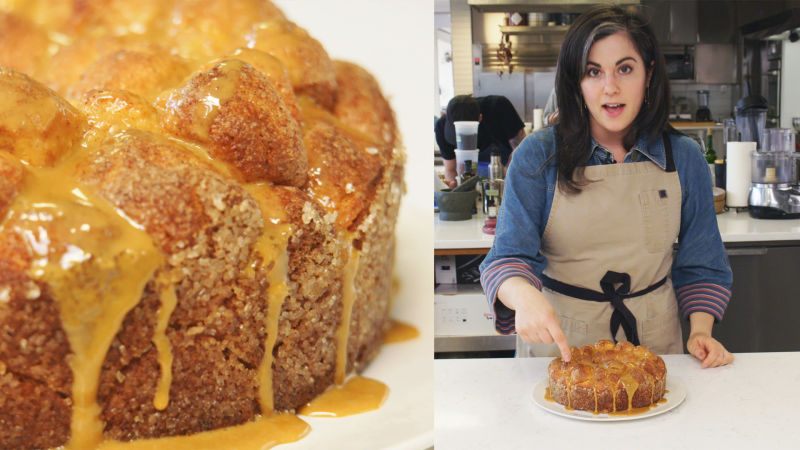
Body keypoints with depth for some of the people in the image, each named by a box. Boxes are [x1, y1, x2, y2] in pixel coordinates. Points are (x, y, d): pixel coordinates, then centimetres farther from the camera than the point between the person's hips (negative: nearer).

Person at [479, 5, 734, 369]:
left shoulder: (686, 159, -2)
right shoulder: (537, 155, -10)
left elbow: (700, 264, 8)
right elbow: (508, 257, -16)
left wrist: (700, 330, -6)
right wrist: (524, 295, -37)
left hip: (652, 338, 2)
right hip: (558, 340, -2)